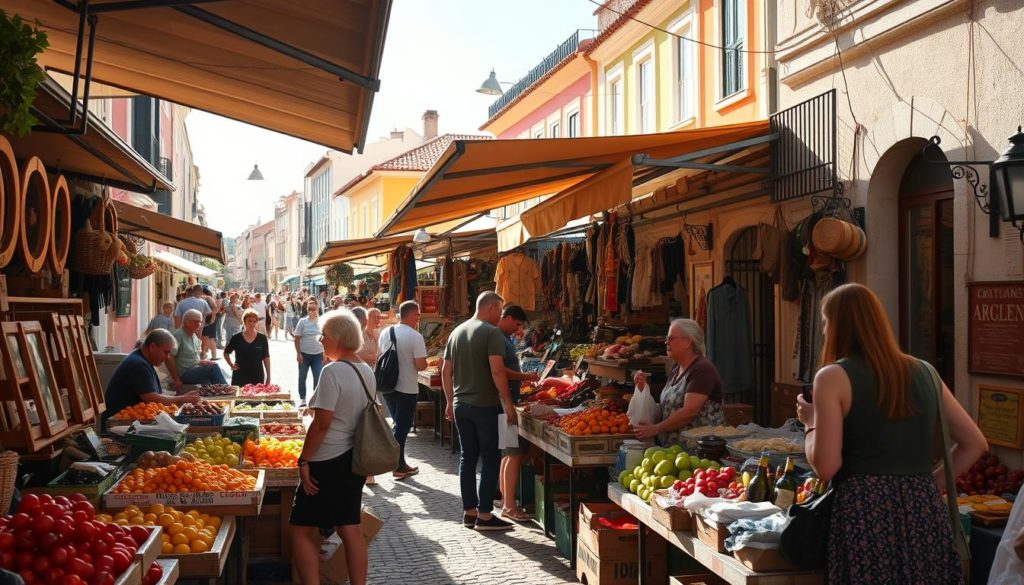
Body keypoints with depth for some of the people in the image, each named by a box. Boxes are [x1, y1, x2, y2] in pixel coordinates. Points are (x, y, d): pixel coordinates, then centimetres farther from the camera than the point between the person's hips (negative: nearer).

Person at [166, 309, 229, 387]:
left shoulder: (195, 337, 15)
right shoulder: (178, 335, -13)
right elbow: (169, 358, -21)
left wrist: (200, 362, 3)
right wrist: (176, 380, -21)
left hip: (194, 370, 9)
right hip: (184, 374, -9)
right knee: (214, 367, -21)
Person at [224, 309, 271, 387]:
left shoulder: (262, 338, 2)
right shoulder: (236, 338, 1)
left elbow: (266, 358, 5)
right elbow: (226, 353, 15)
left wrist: (268, 377, 3)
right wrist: (231, 364, 1)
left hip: (257, 378, 0)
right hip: (239, 377, 0)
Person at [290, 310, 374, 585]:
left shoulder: (333, 371, -19)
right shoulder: (367, 371, 7)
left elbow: (322, 423, -20)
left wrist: (304, 461, -13)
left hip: (329, 462, -8)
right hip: (356, 458, 8)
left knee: (302, 529, 2)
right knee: (350, 527, 13)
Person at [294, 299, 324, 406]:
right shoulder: (302, 322, -3)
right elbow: (297, 339, -1)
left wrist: (325, 353, 2)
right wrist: (298, 353, -7)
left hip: (318, 355, 0)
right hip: (304, 354, 0)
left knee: (318, 378, 0)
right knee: (302, 378, 9)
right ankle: (302, 400, 22)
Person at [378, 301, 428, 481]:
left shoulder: (385, 332, 4)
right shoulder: (415, 336, -16)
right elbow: (421, 366, -18)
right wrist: (423, 351, 1)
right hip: (407, 389, -6)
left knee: (398, 424, 19)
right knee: (402, 427, 4)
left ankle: (400, 463, 24)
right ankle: (398, 467, 11)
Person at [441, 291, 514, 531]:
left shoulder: (457, 332, 11)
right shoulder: (492, 333, -11)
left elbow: (445, 370, 14)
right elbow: (497, 371, -20)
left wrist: (450, 401, 20)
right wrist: (507, 403, -14)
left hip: (461, 404, 7)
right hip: (485, 405, -7)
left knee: (467, 457, 12)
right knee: (490, 459, 1)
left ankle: (469, 512, 16)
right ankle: (484, 515, 2)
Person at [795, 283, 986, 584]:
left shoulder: (833, 377, -5)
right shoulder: (924, 372, 11)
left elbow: (826, 467, -11)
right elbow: (974, 444, 15)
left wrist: (810, 424, 5)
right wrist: (931, 484, 16)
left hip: (865, 513, -5)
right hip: (925, 511, 5)